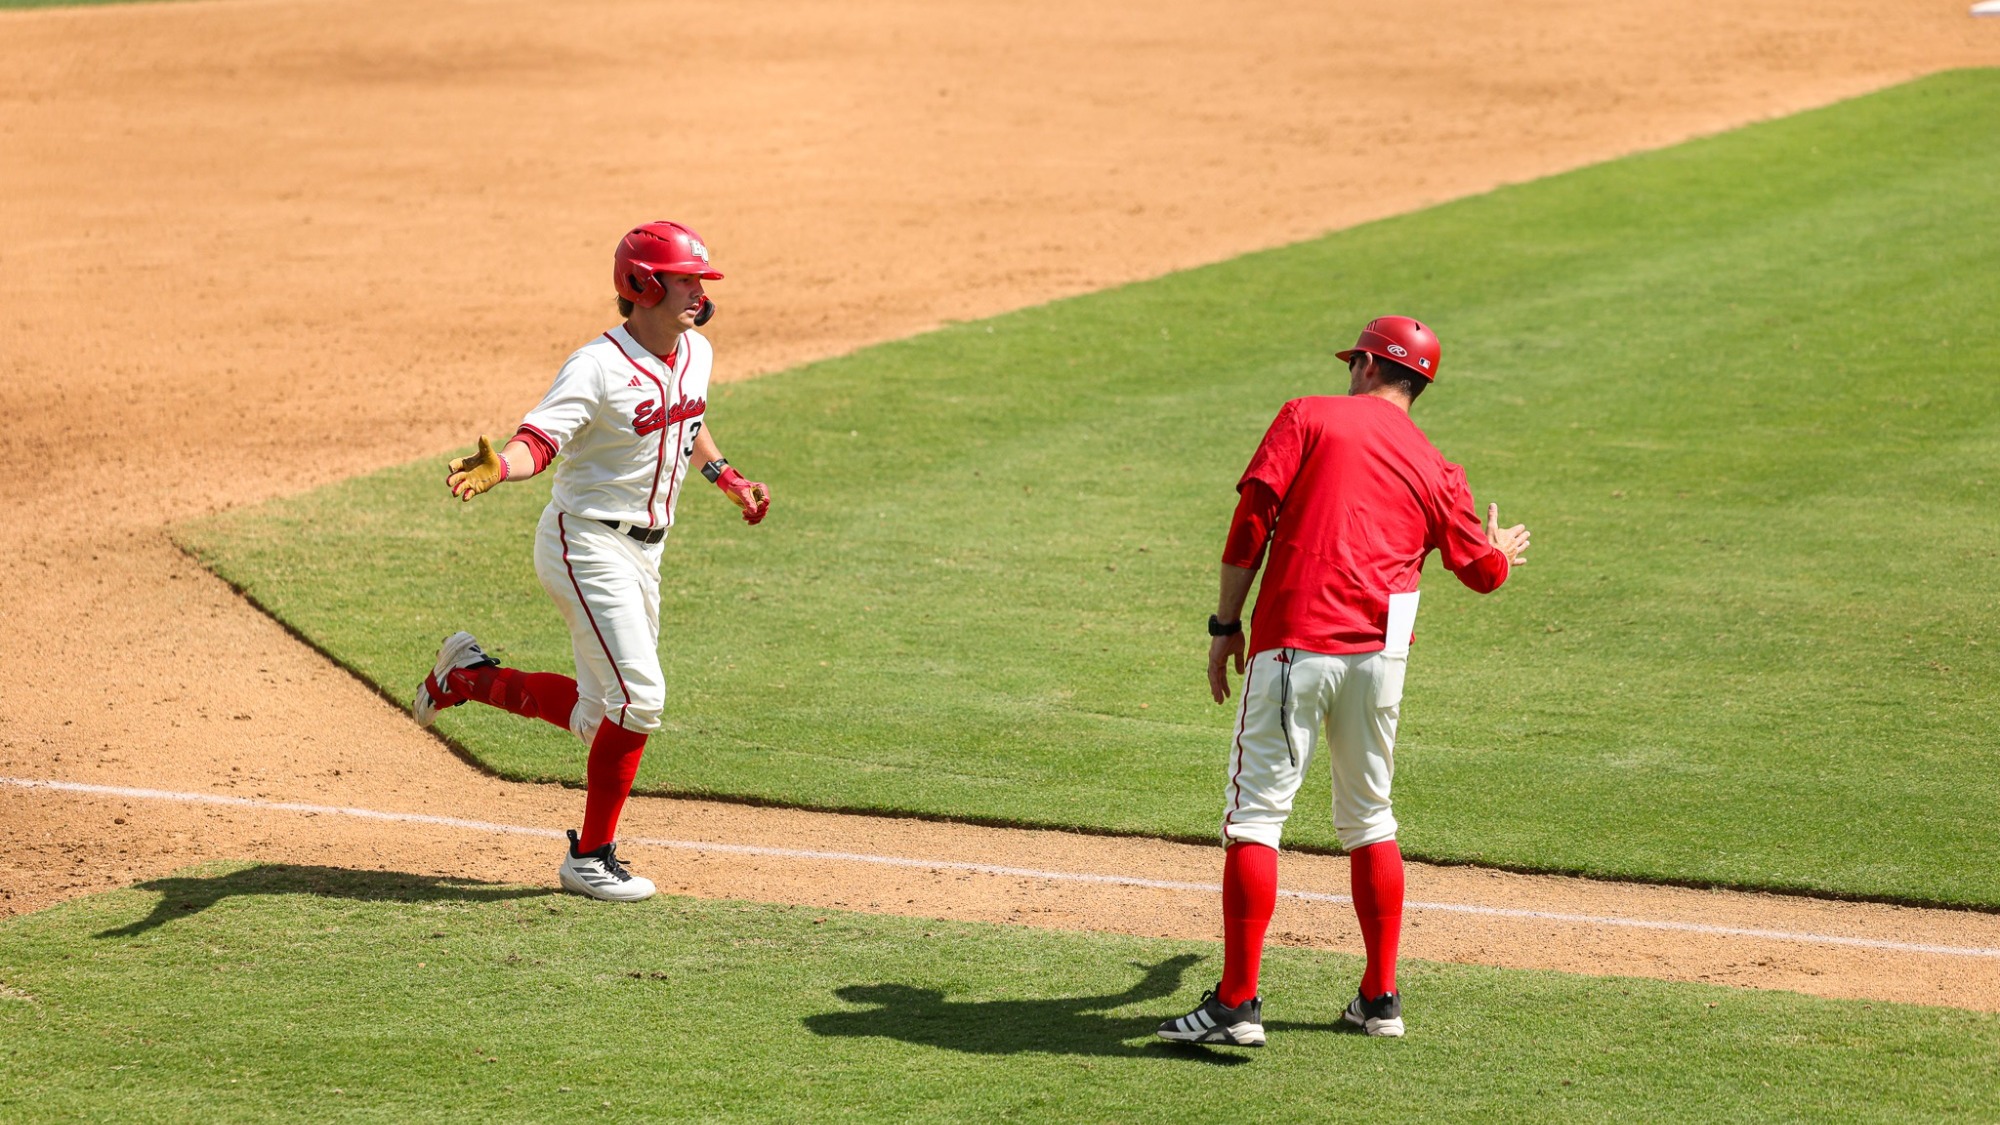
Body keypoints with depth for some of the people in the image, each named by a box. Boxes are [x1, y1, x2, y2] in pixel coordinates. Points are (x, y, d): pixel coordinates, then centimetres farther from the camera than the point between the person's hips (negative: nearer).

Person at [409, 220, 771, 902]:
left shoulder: (695, 354, 6)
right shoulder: (600, 367, -19)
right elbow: (540, 439, -31)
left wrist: (727, 479, 29)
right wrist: (496, 469, -50)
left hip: (641, 552, 8)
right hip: (587, 545, -8)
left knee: (599, 717, 11)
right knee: (638, 696, -15)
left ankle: (469, 677, 29)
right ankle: (590, 857, -4)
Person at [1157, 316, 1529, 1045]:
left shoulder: (1307, 418, 6)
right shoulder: (1435, 467, 16)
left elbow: (1253, 516, -5)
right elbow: (1484, 570, 26)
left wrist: (1227, 624, 0)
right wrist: (1505, 549, 50)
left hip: (1295, 643, -4)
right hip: (1380, 655, 4)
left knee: (1255, 814, -4)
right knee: (1368, 820, 18)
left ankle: (1237, 1003, -10)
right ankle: (1380, 998, 20)